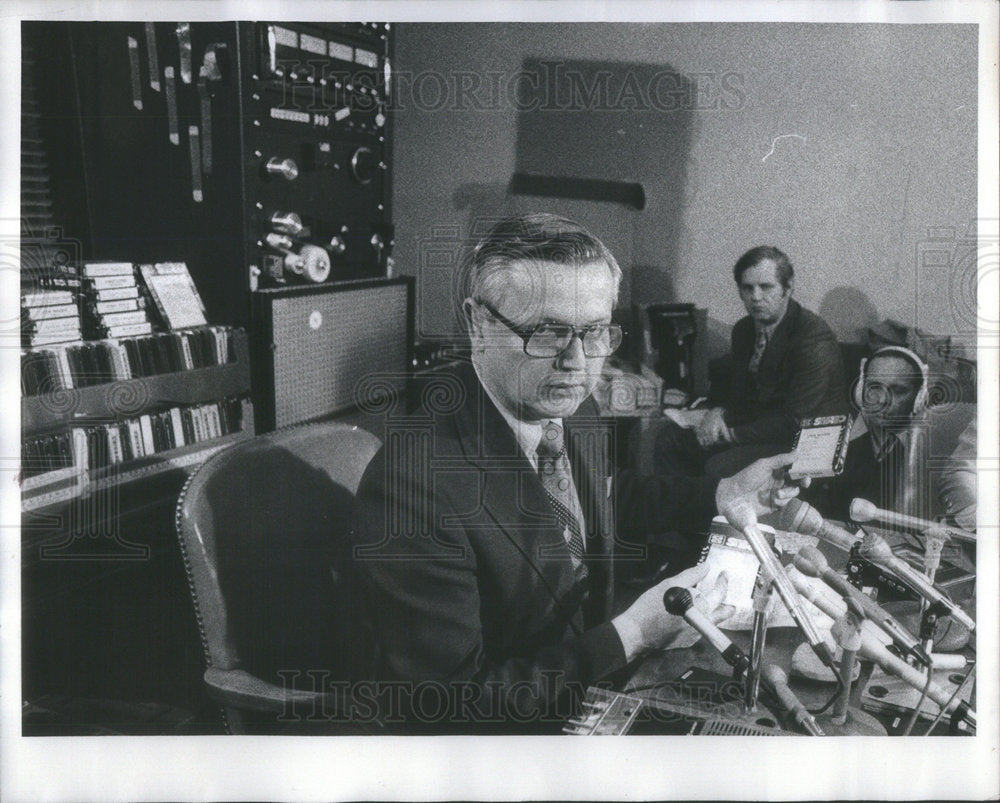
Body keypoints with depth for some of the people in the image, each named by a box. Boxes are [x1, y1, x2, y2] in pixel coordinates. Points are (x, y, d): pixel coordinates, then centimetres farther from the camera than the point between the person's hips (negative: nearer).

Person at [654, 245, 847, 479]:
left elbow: (795, 422, -20)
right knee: (670, 436, -3)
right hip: (756, 429, 8)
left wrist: (731, 433, -18)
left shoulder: (815, 339, -17)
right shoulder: (743, 329, 8)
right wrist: (719, 413, -7)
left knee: (721, 466, -32)